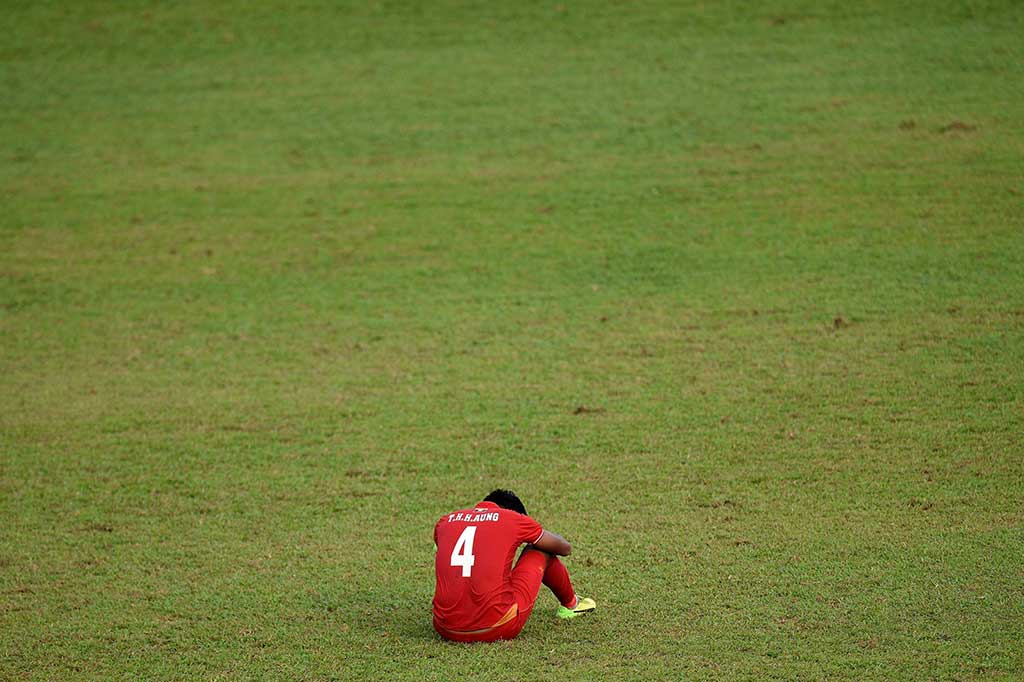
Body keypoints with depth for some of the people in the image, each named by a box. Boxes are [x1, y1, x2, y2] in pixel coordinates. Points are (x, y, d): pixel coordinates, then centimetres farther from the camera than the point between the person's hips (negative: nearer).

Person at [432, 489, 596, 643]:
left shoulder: (446, 521, 13)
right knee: (541, 550, 20)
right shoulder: (514, 519, 3)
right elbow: (565, 548, 20)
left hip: (446, 631, 4)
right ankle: (570, 605, 43)